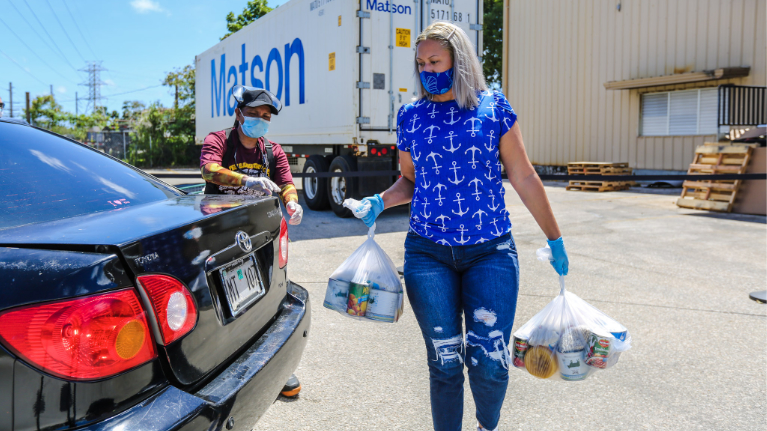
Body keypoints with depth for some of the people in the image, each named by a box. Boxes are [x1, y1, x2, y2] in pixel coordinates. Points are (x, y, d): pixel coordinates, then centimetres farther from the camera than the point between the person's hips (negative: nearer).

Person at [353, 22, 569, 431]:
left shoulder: (493, 106, 2)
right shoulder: (410, 116, 7)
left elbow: (524, 178, 4)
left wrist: (555, 239, 5)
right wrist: (379, 201, -3)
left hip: (491, 251, -1)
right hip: (427, 252, 2)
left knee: (489, 362, -3)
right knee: (445, 361, 6)